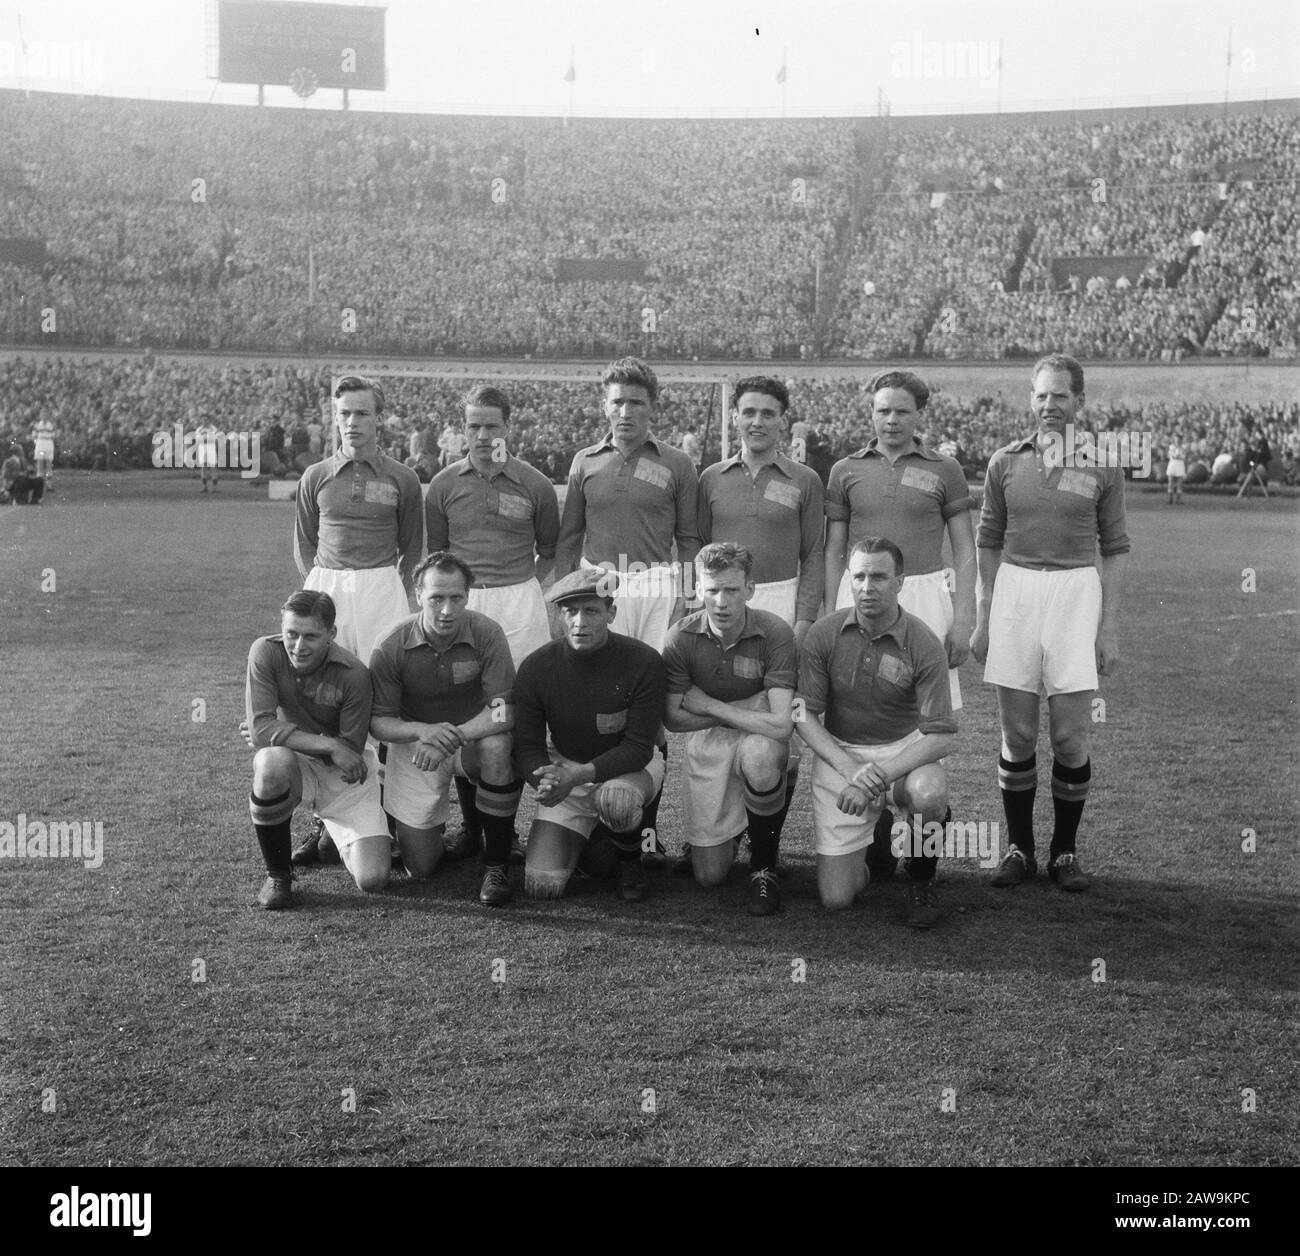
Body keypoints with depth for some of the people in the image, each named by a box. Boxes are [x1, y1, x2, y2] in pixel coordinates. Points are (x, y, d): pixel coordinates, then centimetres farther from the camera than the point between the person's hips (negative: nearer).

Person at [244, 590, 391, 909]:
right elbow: (259, 728, -25)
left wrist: (278, 735, -17)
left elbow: (350, 750, -15)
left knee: (372, 880, -13)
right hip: (292, 764, 0)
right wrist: (329, 745, -30)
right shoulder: (266, 653, -16)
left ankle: (333, 830, 26)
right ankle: (277, 875, -14)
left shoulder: (354, 675, -19)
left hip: (345, 776, 0)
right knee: (273, 760, -40)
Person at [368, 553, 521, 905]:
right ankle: (432, 823, 36)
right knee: (419, 867, -4)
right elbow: (378, 722, -11)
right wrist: (424, 731, -32)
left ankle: (496, 863, -18)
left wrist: (453, 736, -36)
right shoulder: (391, 649, -16)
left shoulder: (487, 634, -19)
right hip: (413, 741, 0)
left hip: (473, 735, 0)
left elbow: (503, 713, -21)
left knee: (497, 746, -38)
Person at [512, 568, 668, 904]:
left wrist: (581, 774, -34)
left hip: (632, 765, -2)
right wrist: (546, 779, -31)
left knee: (614, 798, -41)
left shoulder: (643, 662, -19)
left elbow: (638, 749, -20)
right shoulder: (535, 668, -12)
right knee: (541, 886, -11)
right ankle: (590, 837, 24)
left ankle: (631, 861, -4)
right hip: (565, 767, 3)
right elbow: (527, 747, -7)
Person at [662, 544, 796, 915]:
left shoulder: (775, 633, -19)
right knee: (709, 874, -4)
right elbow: (673, 718, -6)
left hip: (759, 738, -2)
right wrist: (739, 714, -12)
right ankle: (717, 831, 36)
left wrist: (710, 705, -19)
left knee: (759, 754, -41)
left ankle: (764, 863, -14)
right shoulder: (682, 636, -12)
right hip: (706, 744, 2)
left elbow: (780, 726, -26)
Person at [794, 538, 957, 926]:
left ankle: (921, 882, -5)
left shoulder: (924, 644, -15)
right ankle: (873, 839, 30)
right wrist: (849, 769, -22)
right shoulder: (823, 635, -9)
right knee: (835, 899, -6)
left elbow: (940, 736, -18)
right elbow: (804, 716, -6)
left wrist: (875, 777, -29)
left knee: (928, 792, -38)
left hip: (904, 749, -1)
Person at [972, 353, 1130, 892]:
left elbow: (1115, 548, 5)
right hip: (1014, 590, 2)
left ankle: (1065, 849, 14)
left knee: (1071, 735, -2)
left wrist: (1110, 626, -1)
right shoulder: (1006, 462, 7)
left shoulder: (1102, 467, 2)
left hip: (1077, 590, -1)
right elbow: (989, 542, 12)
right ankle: (1019, 848, 16)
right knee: (1016, 734, 5)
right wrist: (983, 619, 8)